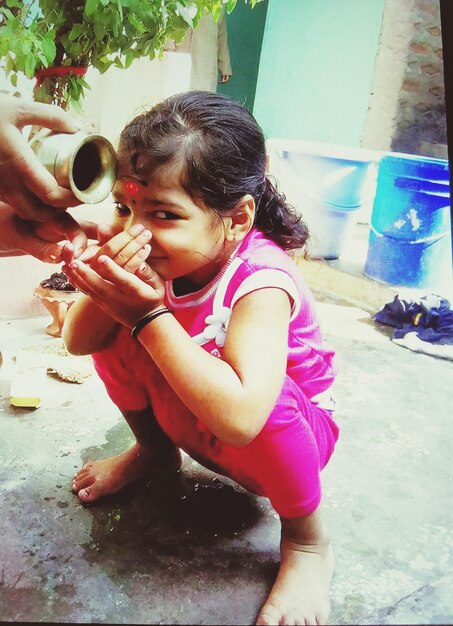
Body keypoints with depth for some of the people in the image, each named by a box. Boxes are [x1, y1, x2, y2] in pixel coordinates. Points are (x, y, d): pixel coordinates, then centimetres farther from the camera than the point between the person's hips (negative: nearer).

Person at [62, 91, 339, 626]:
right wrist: (108, 295, -36)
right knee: (116, 331, -11)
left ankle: (306, 542, -8)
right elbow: (77, 342, -14)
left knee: (268, 400, -38)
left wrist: (149, 315, -45)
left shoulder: (261, 284, -35)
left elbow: (239, 417, -49)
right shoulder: (155, 257, -18)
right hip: (189, 418, 5)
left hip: (284, 436, -5)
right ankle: (154, 449, 19)